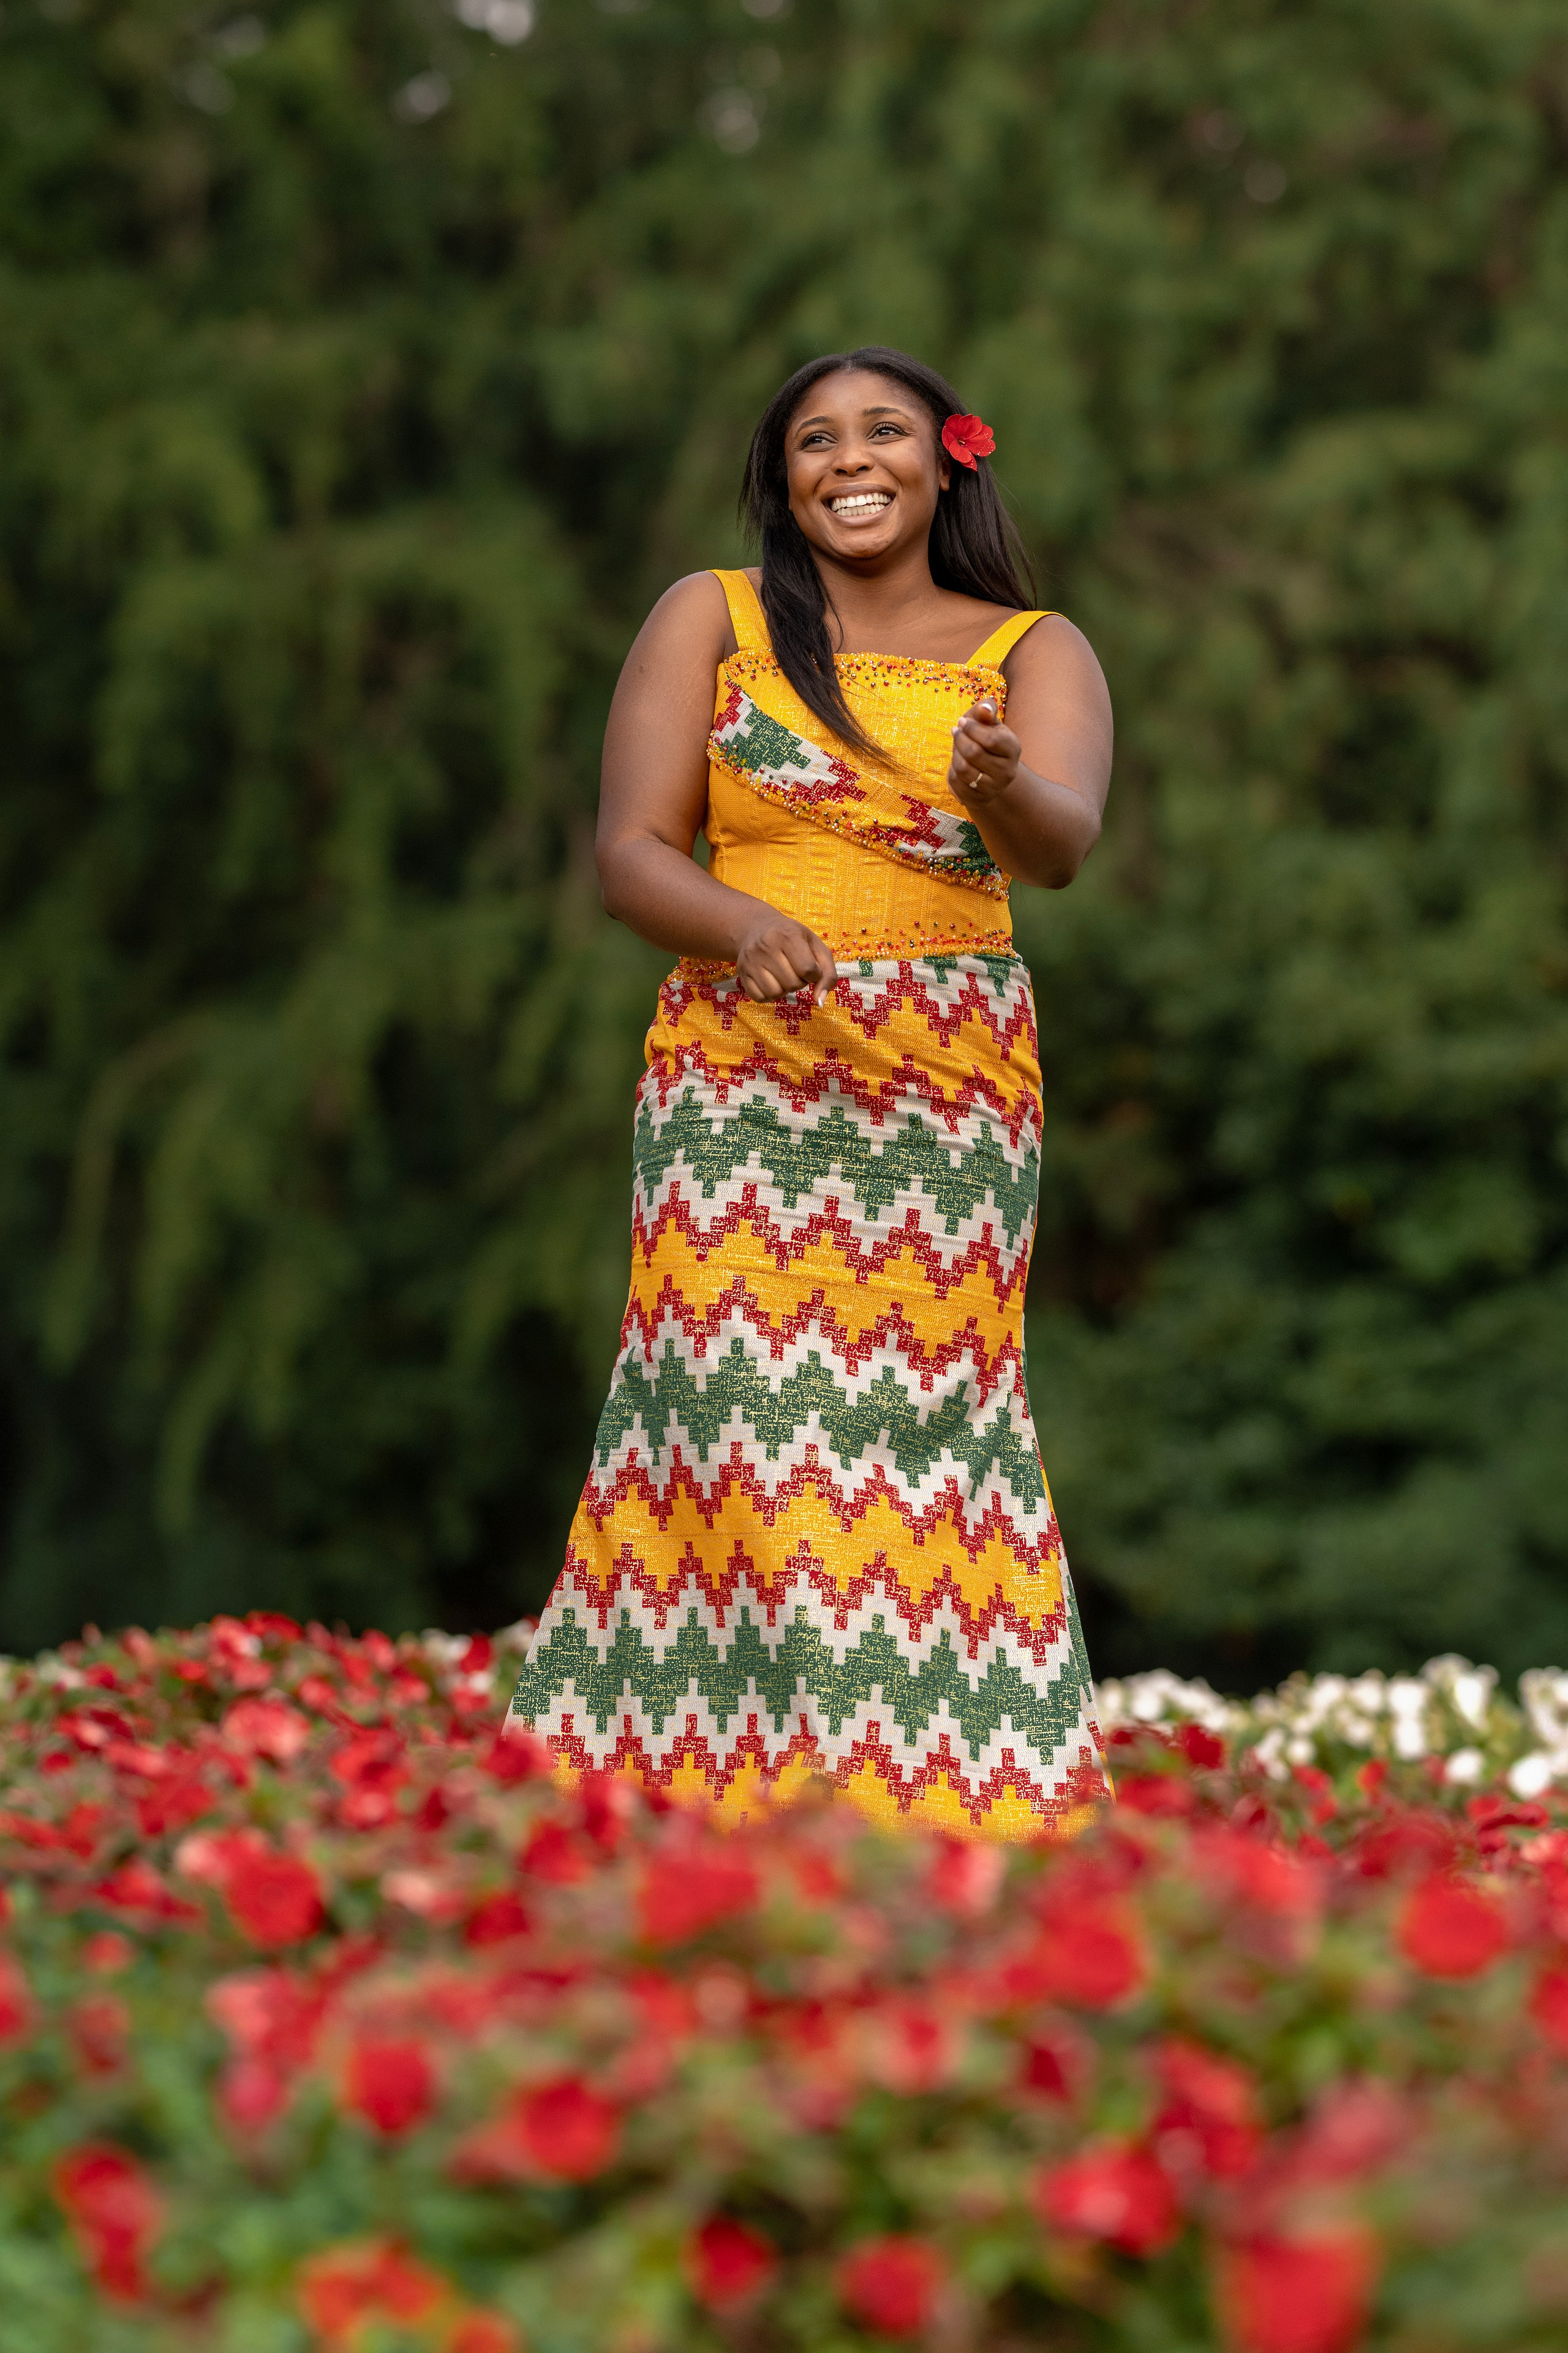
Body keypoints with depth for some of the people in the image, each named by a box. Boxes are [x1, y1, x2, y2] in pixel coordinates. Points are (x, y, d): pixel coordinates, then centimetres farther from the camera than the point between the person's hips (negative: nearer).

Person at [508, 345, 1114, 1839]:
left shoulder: (1031, 651, 10)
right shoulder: (710, 619, 9)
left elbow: (1065, 846, -9)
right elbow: (628, 851, 2)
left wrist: (1002, 788, -32)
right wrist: (747, 925, -19)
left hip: (956, 1082, 1)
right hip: (745, 1063, 0)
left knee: (931, 1407, -6)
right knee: (750, 1398, -11)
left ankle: (933, 1772, -1)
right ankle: (734, 1759, -8)